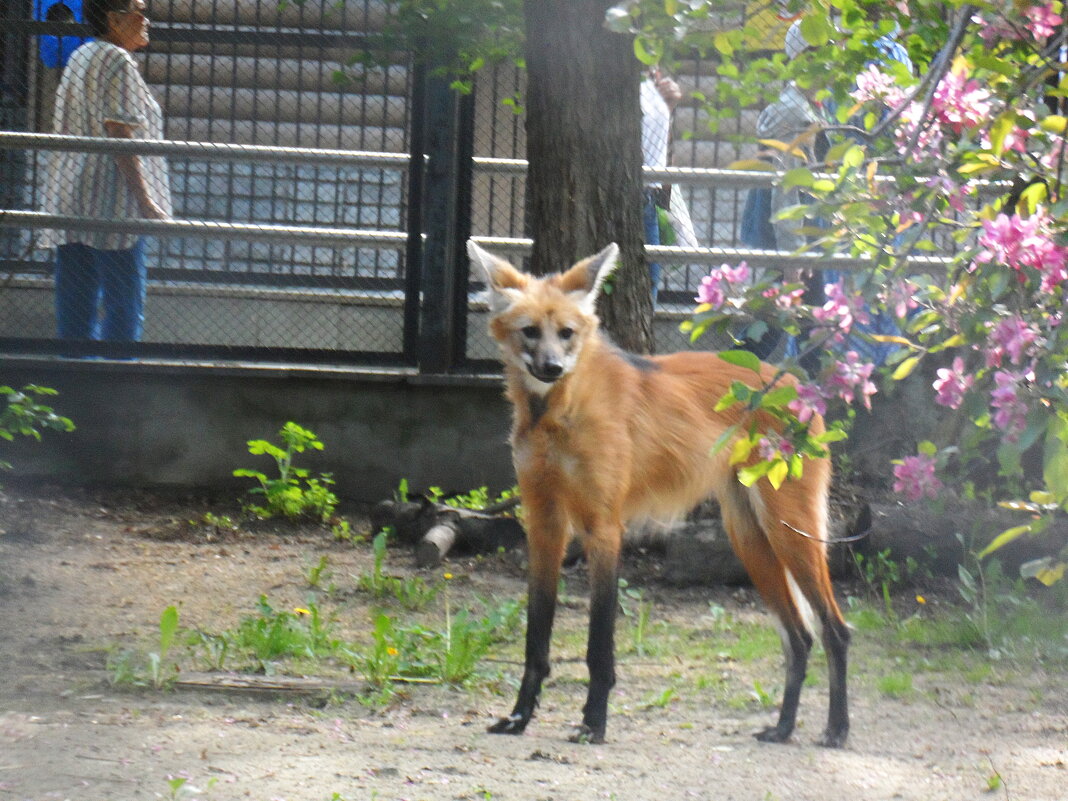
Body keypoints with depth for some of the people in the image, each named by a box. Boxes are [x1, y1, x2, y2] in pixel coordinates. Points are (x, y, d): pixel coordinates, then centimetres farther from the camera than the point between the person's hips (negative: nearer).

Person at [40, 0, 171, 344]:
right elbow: (118, 135, -17)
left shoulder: (80, 57, 18)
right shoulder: (117, 62, -10)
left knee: (75, 304, 6)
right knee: (124, 302, -6)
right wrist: (145, 200, -17)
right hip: (112, 199, -9)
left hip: (70, 199, 9)